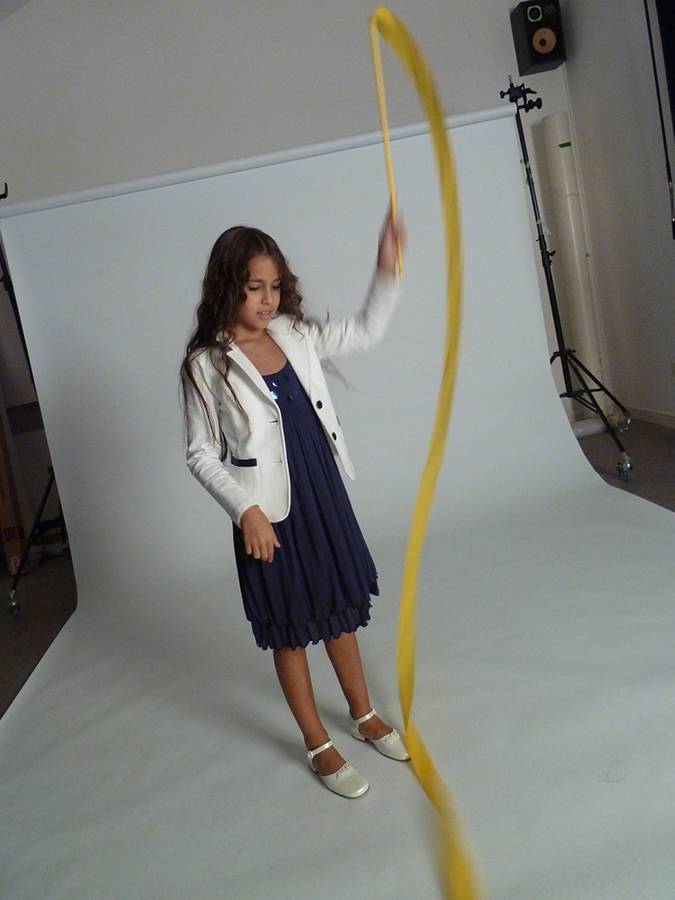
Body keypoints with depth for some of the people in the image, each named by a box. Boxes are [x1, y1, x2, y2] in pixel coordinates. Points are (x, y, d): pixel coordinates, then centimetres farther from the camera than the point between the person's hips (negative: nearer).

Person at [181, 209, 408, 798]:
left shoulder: (294, 335, 1)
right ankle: (319, 746, 28)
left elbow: (365, 332, 10)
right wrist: (245, 510, -20)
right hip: (269, 512, -5)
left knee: (340, 609, 19)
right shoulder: (207, 364, -13)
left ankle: (364, 715, 40)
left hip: (324, 495, 5)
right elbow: (201, 454, -11)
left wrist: (388, 272, -3)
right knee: (289, 630, 10)